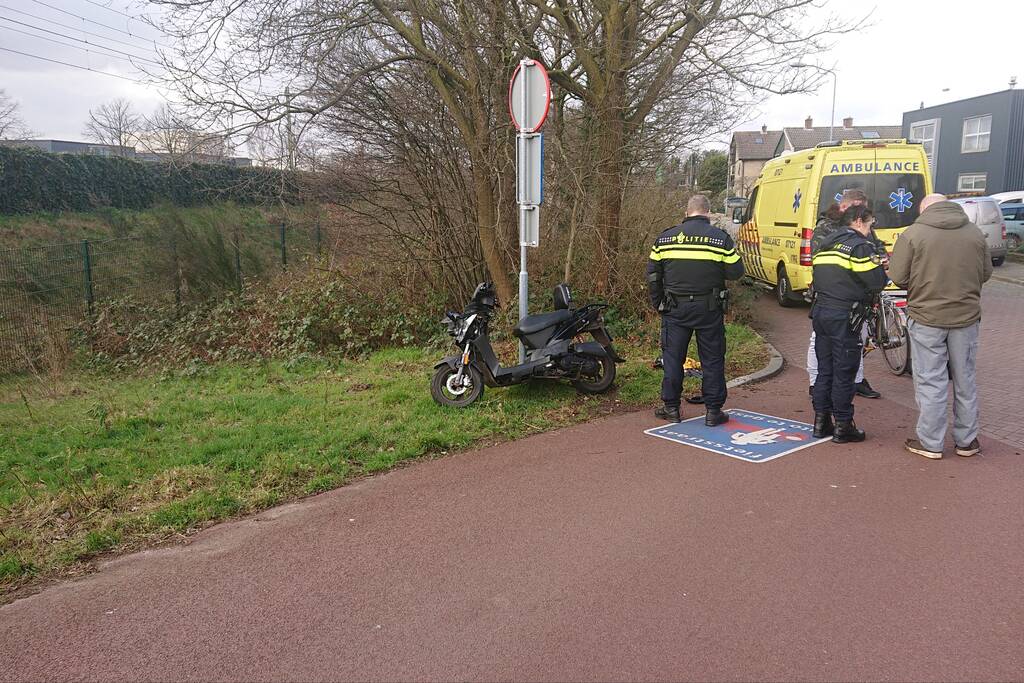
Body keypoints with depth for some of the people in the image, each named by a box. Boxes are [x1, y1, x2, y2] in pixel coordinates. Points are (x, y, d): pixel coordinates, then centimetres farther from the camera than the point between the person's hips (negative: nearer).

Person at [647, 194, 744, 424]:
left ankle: (671, 407, 15)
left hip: (675, 309, 1)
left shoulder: (665, 237, 3)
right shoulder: (720, 237, -4)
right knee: (712, 360, 7)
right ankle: (713, 410, 12)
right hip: (709, 310, -1)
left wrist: (658, 304, 14)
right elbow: (736, 272, -4)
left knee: (673, 357, 9)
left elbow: (652, 275, 5)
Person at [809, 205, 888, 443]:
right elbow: (877, 282, -15)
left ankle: (821, 422, 19)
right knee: (844, 373, 1)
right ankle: (843, 426, 9)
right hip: (844, 316, -7)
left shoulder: (826, 244, 15)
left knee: (824, 370, 14)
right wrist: (880, 266, 7)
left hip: (821, 311, 7)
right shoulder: (860, 246, -9)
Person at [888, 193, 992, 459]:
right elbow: (986, 273, 10)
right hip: (967, 317, 4)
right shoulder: (975, 232, 3)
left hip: (927, 319, -3)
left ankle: (930, 443, 12)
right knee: (965, 381, 14)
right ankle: (966, 440, 25)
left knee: (931, 382, 5)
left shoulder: (913, 234, -10)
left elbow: (898, 277, -9)